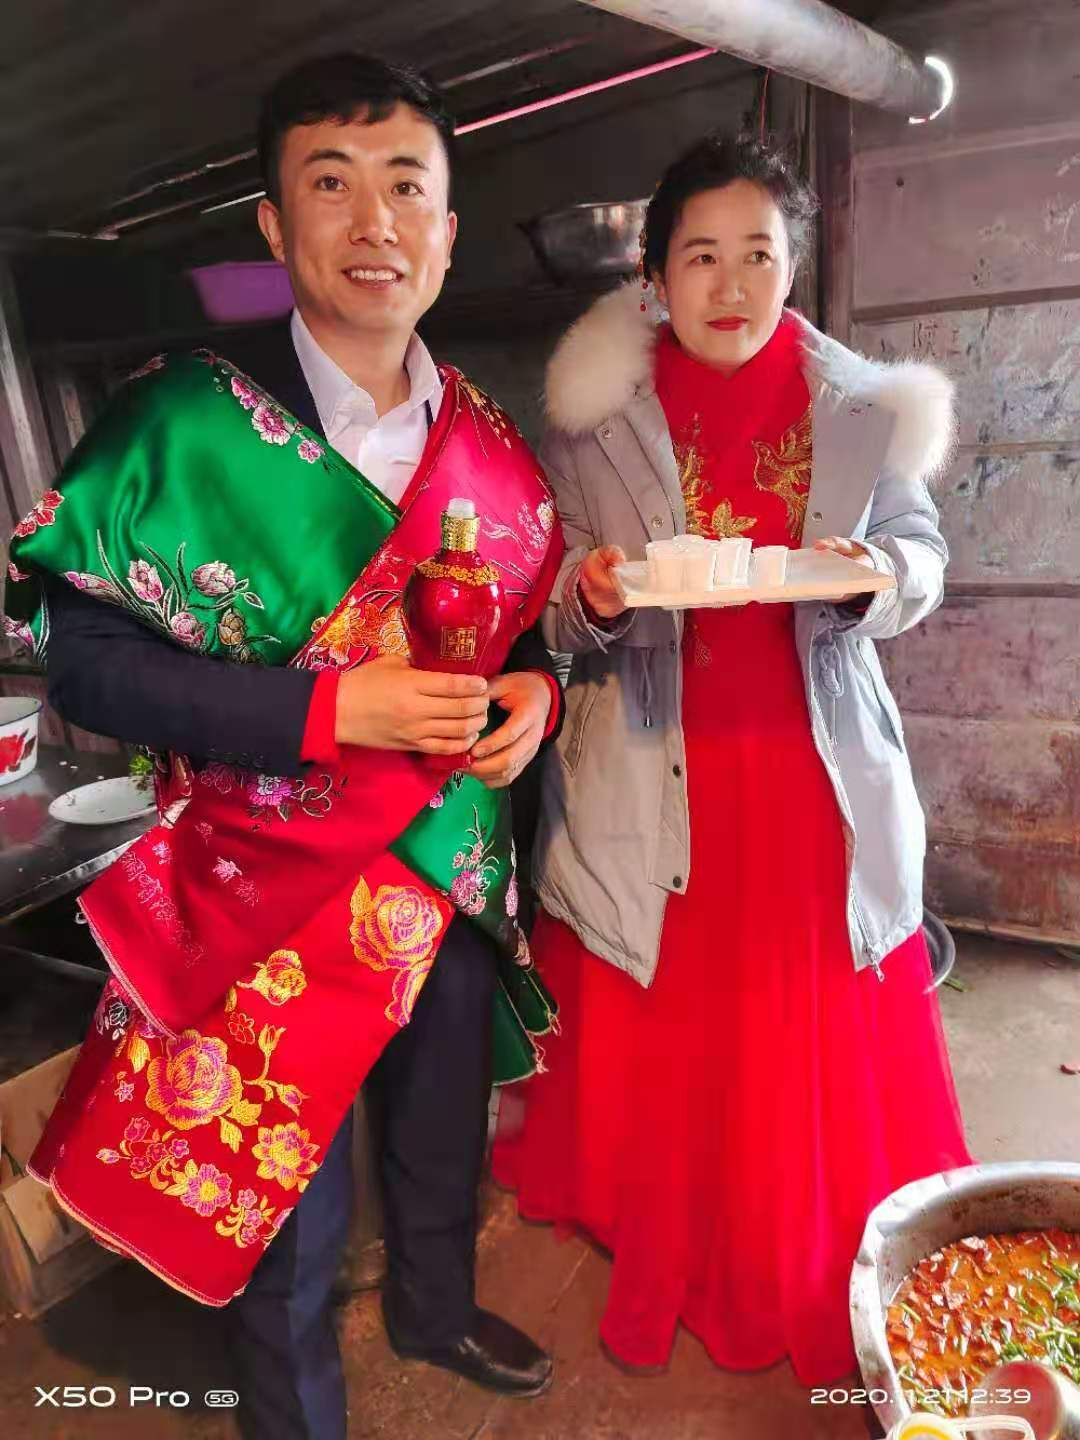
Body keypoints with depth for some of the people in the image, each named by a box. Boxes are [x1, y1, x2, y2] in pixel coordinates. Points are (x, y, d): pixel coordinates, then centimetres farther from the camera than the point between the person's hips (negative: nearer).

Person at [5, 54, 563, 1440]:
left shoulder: (485, 434, 2)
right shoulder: (185, 422, -14)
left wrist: (535, 688, -10)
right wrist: (329, 709, -26)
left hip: (458, 867, 5)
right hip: (275, 889, -4)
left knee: (446, 1134, 26)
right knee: (286, 1193, 15)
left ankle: (435, 1309, 59)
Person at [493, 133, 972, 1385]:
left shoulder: (859, 406, 3)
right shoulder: (595, 418, 0)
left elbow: (921, 551, 11)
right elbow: (552, 610, 4)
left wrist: (879, 572, -11)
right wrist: (593, 595, -18)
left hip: (817, 774, 1)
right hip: (651, 784, -1)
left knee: (822, 1045, 10)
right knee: (660, 1044, 7)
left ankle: (824, 1281, 36)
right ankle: (667, 1264, 33)